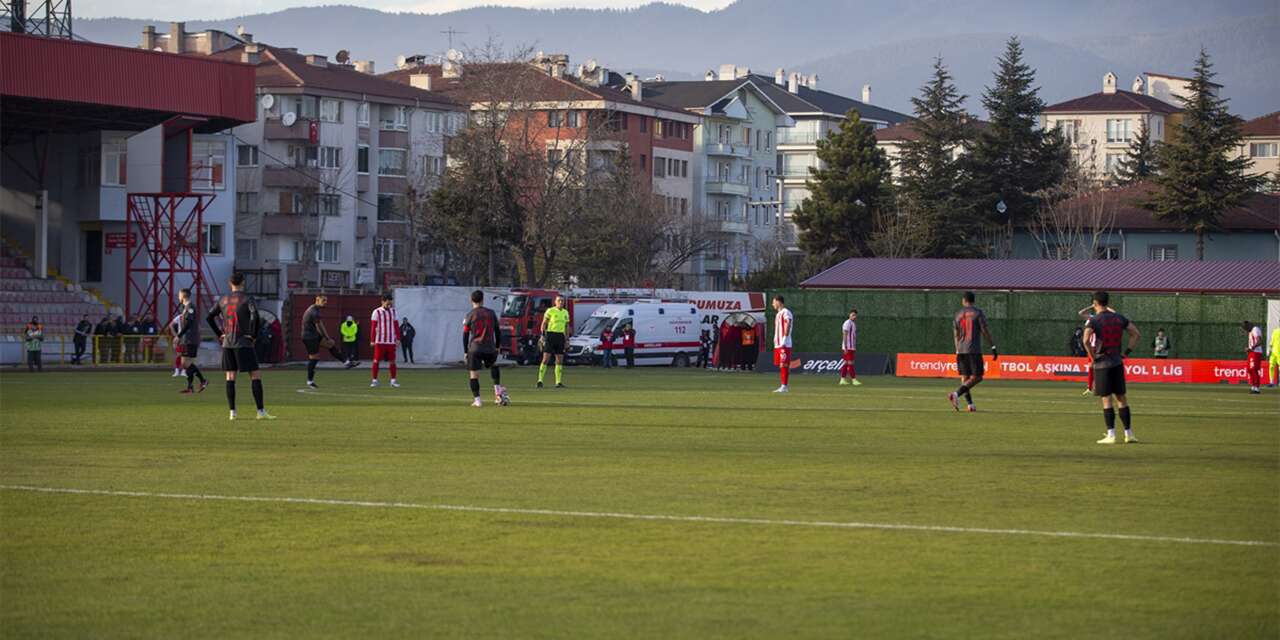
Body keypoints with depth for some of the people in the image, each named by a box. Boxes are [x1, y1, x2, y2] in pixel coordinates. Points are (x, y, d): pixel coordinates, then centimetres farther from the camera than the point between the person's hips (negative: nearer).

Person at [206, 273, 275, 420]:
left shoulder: (223, 300, 10)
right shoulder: (247, 299, -7)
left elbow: (209, 317, 16)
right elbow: (255, 316, -22)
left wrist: (219, 334, 17)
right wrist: (253, 335, -11)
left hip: (227, 343, 5)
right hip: (244, 343, -5)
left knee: (230, 376, 9)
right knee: (255, 375, -3)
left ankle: (232, 412, 6)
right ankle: (261, 411, -9)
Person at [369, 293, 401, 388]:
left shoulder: (393, 311, 10)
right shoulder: (377, 312, -2)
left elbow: (396, 326, 13)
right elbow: (373, 327, -3)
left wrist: (398, 338, 6)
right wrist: (372, 340, -8)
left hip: (391, 341, 3)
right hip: (380, 341, -3)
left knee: (392, 361, 3)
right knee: (376, 361, -3)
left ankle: (393, 380, 7)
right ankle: (375, 380, 3)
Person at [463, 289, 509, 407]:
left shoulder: (469, 315, -1)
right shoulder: (491, 313, 7)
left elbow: (465, 335, 2)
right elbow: (498, 331, 12)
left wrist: (465, 352, 9)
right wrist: (497, 346, 22)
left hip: (475, 348, -3)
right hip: (490, 348, 3)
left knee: (474, 374, 3)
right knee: (494, 365, 30)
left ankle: (477, 399, -3)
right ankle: (498, 390, 16)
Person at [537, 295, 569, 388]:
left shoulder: (565, 312, 14)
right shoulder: (550, 311, -2)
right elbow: (544, 323, -2)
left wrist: (567, 339, 15)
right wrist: (543, 335, -10)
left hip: (561, 336, 5)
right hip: (550, 335, -5)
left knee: (560, 360, 4)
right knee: (546, 359, -8)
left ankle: (558, 382, 8)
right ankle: (540, 380, -6)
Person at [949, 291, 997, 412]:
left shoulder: (958, 314, 10)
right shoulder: (978, 313, -3)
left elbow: (956, 335, 14)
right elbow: (985, 331, -7)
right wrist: (993, 347, -2)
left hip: (961, 350, 5)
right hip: (974, 350, -5)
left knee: (965, 377, 9)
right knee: (976, 377, -4)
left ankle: (970, 404, 1)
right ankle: (956, 394, -22)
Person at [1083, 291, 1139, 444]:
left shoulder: (1094, 320, -9)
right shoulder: (1118, 318, 7)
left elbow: (1086, 340, -24)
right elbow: (1135, 333, 10)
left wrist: (1092, 356, -11)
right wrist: (1126, 352, 10)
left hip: (1102, 363, -4)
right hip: (1117, 362, 4)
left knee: (1106, 399, -2)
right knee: (1121, 398, 10)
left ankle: (1111, 435, -4)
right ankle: (1129, 433, 11)